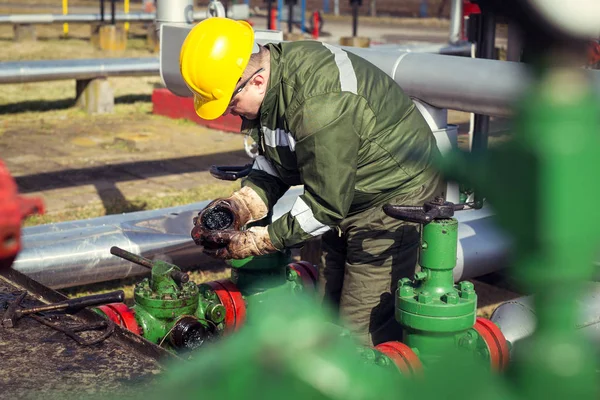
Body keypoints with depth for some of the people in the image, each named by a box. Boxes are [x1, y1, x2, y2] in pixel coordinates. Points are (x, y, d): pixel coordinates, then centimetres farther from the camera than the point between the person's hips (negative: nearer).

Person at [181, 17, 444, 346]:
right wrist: (237, 206, -11)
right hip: (343, 200, 10)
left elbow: (324, 205, -28)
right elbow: (271, 166, 6)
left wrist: (251, 243, -23)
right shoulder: (268, 91, -5)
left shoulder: (319, 103, -35)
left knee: (365, 333, -9)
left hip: (396, 197, -9)